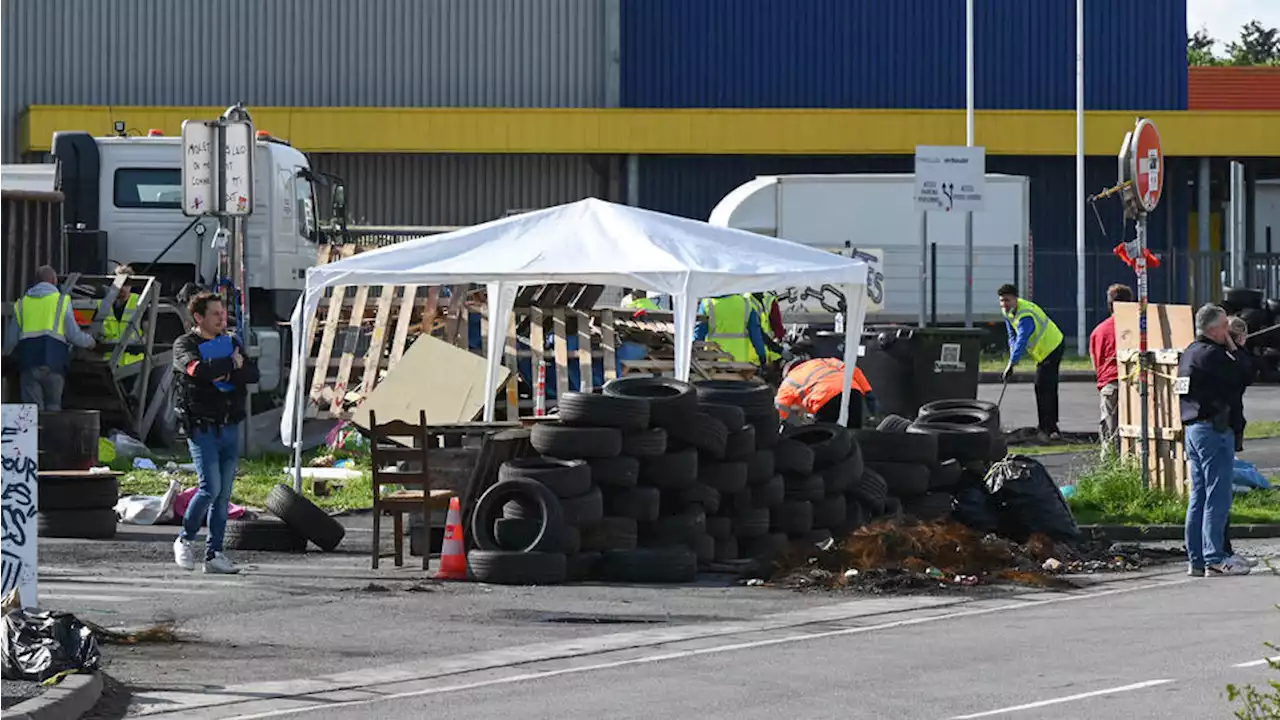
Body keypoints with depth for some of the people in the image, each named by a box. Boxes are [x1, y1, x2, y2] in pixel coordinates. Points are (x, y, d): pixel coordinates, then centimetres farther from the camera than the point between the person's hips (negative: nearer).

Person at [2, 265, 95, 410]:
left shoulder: (22, 303, 15)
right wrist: (89, 341, 21)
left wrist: (7, 354, 35)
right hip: (54, 362, -2)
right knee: (53, 408, 5)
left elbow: (11, 340, 15)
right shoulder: (61, 300, 6)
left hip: (28, 362, 2)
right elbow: (73, 334, 1)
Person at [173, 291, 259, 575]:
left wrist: (224, 372, -14)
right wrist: (232, 364, -10)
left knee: (224, 493, 3)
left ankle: (214, 554, 7)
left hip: (230, 427, 6)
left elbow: (252, 373, 4)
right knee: (210, 488, -14)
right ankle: (185, 541, 5)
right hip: (201, 427, -5)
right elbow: (198, 369, -22)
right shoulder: (185, 345, -1)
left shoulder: (230, 342, 17)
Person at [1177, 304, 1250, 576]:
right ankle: (1215, 559, -8)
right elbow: (1241, 378, -13)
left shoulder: (1189, 353, 14)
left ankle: (1196, 559, 13)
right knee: (1217, 497, -7)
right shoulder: (1212, 354, -15)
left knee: (1199, 495, 11)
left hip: (1192, 428, 10)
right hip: (1214, 430, -10)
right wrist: (1233, 347, -2)